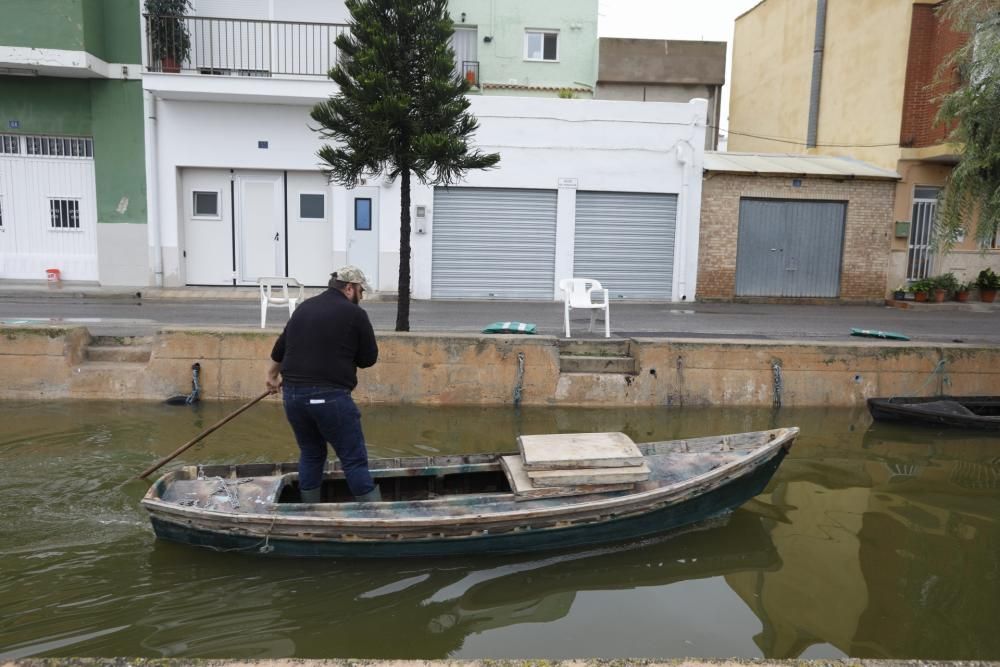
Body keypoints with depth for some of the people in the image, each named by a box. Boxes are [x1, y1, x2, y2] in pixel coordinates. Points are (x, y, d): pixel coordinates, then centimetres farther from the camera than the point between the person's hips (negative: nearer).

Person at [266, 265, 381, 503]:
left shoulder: (304, 307, 15)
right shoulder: (355, 314, -4)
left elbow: (280, 347, 25)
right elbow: (369, 358, 1)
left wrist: (272, 375, 40)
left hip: (292, 394, 7)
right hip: (330, 397, -6)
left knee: (311, 454, 21)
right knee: (354, 460, -1)